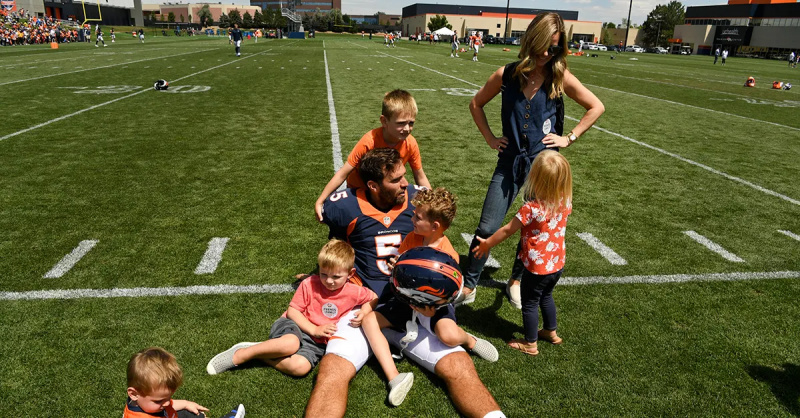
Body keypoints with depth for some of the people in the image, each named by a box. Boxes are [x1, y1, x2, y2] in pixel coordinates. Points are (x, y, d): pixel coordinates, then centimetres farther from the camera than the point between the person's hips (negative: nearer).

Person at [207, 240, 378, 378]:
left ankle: (259, 354, -13)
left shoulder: (354, 292, -3)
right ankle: (240, 355, -21)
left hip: (317, 342, 2)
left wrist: (364, 313, -7)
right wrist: (314, 329, -17)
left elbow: (373, 297, 14)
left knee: (300, 367, -33)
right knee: (291, 344, -41)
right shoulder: (310, 284, -7)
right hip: (294, 327, -2)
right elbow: (292, 310, -5)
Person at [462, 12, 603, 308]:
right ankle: (468, 287, 14)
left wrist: (569, 138, -3)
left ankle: (516, 281, 33)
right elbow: (476, 104, 11)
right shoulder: (506, 75, -4)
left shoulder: (561, 78, -5)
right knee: (487, 228, -2)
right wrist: (490, 138, 4)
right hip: (510, 162, 0)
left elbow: (596, 107, 4)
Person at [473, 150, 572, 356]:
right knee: (546, 297, 29)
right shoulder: (565, 202, -10)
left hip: (537, 267, -6)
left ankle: (530, 344, 26)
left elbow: (507, 230, -15)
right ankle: (551, 332, 45)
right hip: (557, 263, 7)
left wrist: (487, 244, -1)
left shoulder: (531, 208, -27)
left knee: (530, 303, 12)